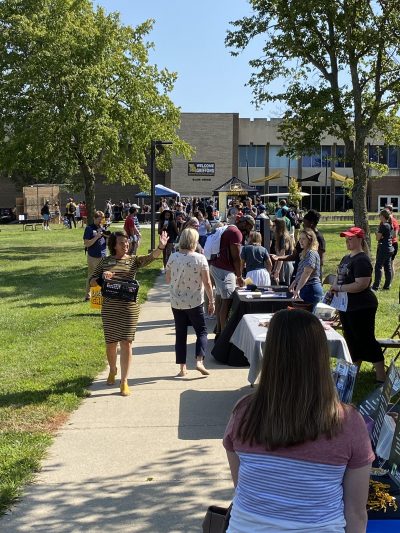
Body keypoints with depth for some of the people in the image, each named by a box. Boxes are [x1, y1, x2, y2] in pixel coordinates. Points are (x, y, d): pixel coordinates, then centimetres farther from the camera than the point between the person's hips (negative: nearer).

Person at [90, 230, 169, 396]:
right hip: (109, 308, 1)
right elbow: (91, 282, 8)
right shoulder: (105, 261, 5)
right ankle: (113, 370, 39)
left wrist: (161, 247, -34)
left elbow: (150, 257, -15)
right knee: (111, 343, 11)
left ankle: (124, 381, 6)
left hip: (129, 308, -1)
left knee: (126, 343, -2)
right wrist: (102, 278, -13)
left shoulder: (134, 260, 3)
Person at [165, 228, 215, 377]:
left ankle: (182, 368, 12)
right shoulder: (200, 259, -10)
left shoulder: (173, 257, -4)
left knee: (180, 334, 10)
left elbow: (168, 279, 5)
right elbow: (207, 283, -9)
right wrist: (211, 301, 0)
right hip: (195, 302, -3)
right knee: (202, 331, 11)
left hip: (176, 302, 3)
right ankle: (199, 360, -6)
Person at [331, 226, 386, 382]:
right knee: (352, 341, 18)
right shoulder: (346, 258, 11)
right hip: (347, 306, 9)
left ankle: (382, 379, 1)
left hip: (361, 308, -9)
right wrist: (335, 285, 1)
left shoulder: (362, 260, -17)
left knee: (367, 341, -5)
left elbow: (361, 284, -27)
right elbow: (340, 276, 22)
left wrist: (340, 288, -20)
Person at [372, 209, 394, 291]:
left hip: (383, 248, -9)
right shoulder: (390, 225, 10)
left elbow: (378, 238, -13)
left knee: (378, 267, -5)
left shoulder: (383, 226, -16)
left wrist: (377, 233, 5)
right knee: (388, 267, 10)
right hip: (390, 248, 9)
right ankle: (387, 285, 14)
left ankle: (376, 286, -6)